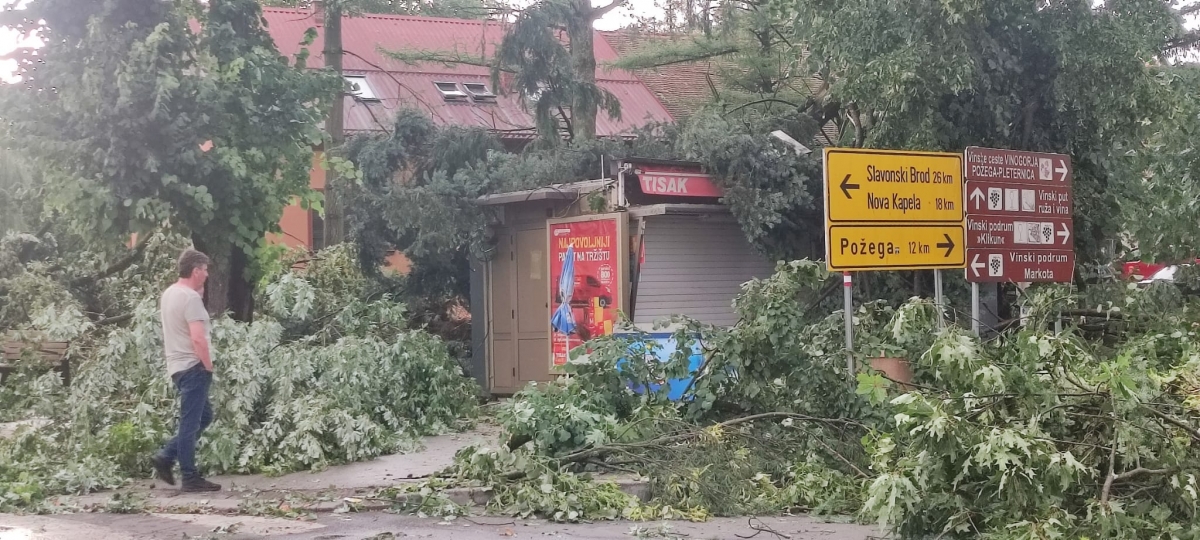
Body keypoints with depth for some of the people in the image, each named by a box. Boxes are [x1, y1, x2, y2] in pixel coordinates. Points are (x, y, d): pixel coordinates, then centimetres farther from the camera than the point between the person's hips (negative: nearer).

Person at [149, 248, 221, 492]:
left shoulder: (170, 293, 12)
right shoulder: (190, 298, -17)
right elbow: (198, 338, -25)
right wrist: (208, 365, -13)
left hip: (179, 365, 10)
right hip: (192, 366, -10)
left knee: (203, 415, 18)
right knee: (191, 423, -5)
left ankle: (165, 457, 15)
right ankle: (190, 478, 0)